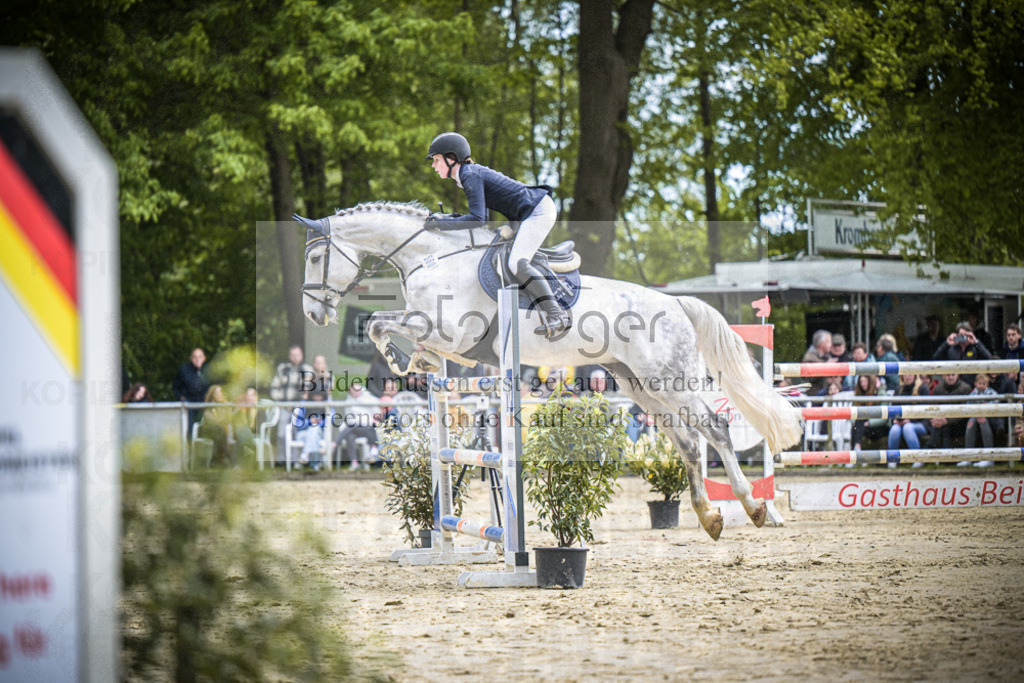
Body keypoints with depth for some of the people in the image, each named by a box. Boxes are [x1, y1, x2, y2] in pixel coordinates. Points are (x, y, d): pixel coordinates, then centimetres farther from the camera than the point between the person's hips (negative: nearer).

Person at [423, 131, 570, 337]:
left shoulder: (471, 176, -16)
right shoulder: (469, 174, 14)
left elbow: (478, 219, -25)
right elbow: (479, 215, 17)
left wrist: (442, 224, -20)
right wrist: (445, 218, 7)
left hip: (538, 211, -11)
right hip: (526, 214, 11)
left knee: (517, 263, -22)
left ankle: (555, 315, -26)